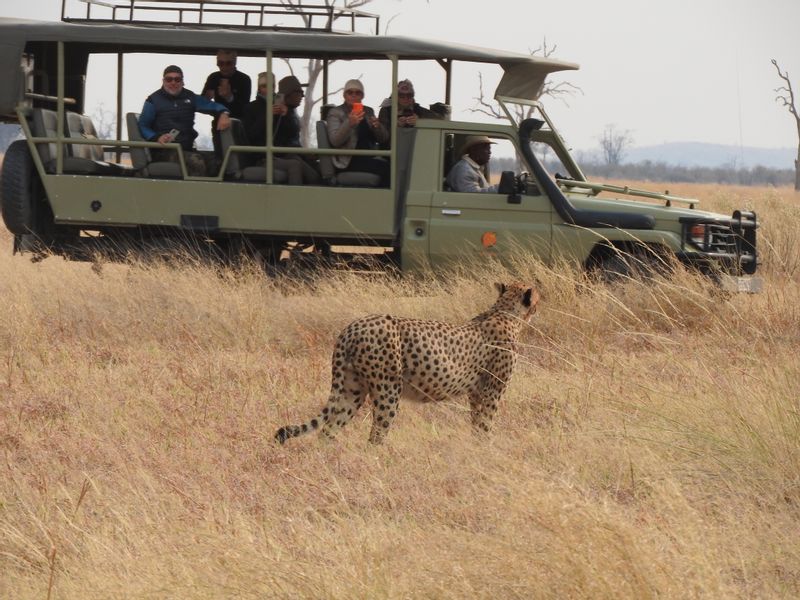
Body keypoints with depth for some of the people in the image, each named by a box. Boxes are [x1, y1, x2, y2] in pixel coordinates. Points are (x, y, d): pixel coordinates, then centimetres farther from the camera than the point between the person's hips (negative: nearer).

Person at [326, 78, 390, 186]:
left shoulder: (368, 111, 20)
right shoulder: (335, 113, 5)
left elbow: (384, 139, 15)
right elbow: (335, 141, -11)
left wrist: (377, 126, -8)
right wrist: (349, 123, -26)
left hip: (369, 157, 5)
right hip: (349, 160, -5)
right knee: (385, 167, -29)